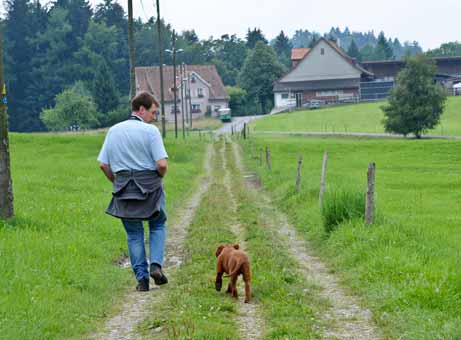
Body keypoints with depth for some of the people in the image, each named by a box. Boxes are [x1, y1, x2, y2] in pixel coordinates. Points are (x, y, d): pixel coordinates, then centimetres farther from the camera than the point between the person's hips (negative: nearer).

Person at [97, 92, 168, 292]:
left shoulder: (114, 131, 5)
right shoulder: (150, 131, -10)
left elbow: (103, 164, 4)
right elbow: (162, 164, -16)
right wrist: (160, 177, 4)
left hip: (124, 190, 3)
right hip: (150, 186, -3)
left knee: (134, 234, 11)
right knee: (157, 226, 18)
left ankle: (141, 278, 9)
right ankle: (156, 265, 1)